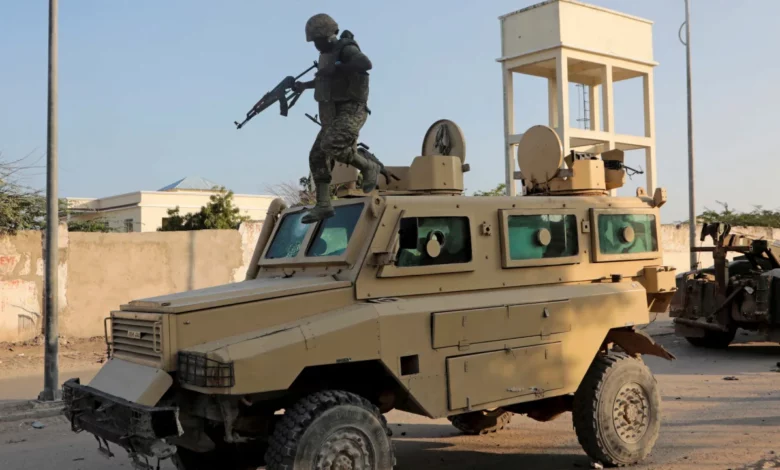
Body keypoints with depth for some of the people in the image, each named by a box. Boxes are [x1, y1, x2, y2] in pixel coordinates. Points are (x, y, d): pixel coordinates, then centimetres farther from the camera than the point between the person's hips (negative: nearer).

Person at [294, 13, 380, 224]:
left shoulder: (346, 49, -11)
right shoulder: (328, 53, 17)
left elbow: (366, 63, -33)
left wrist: (336, 69, -28)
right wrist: (305, 85, 31)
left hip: (350, 111, -9)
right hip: (332, 115, 9)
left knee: (332, 146, -28)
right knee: (317, 157, 2)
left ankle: (368, 167, -5)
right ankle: (323, 205, 4)